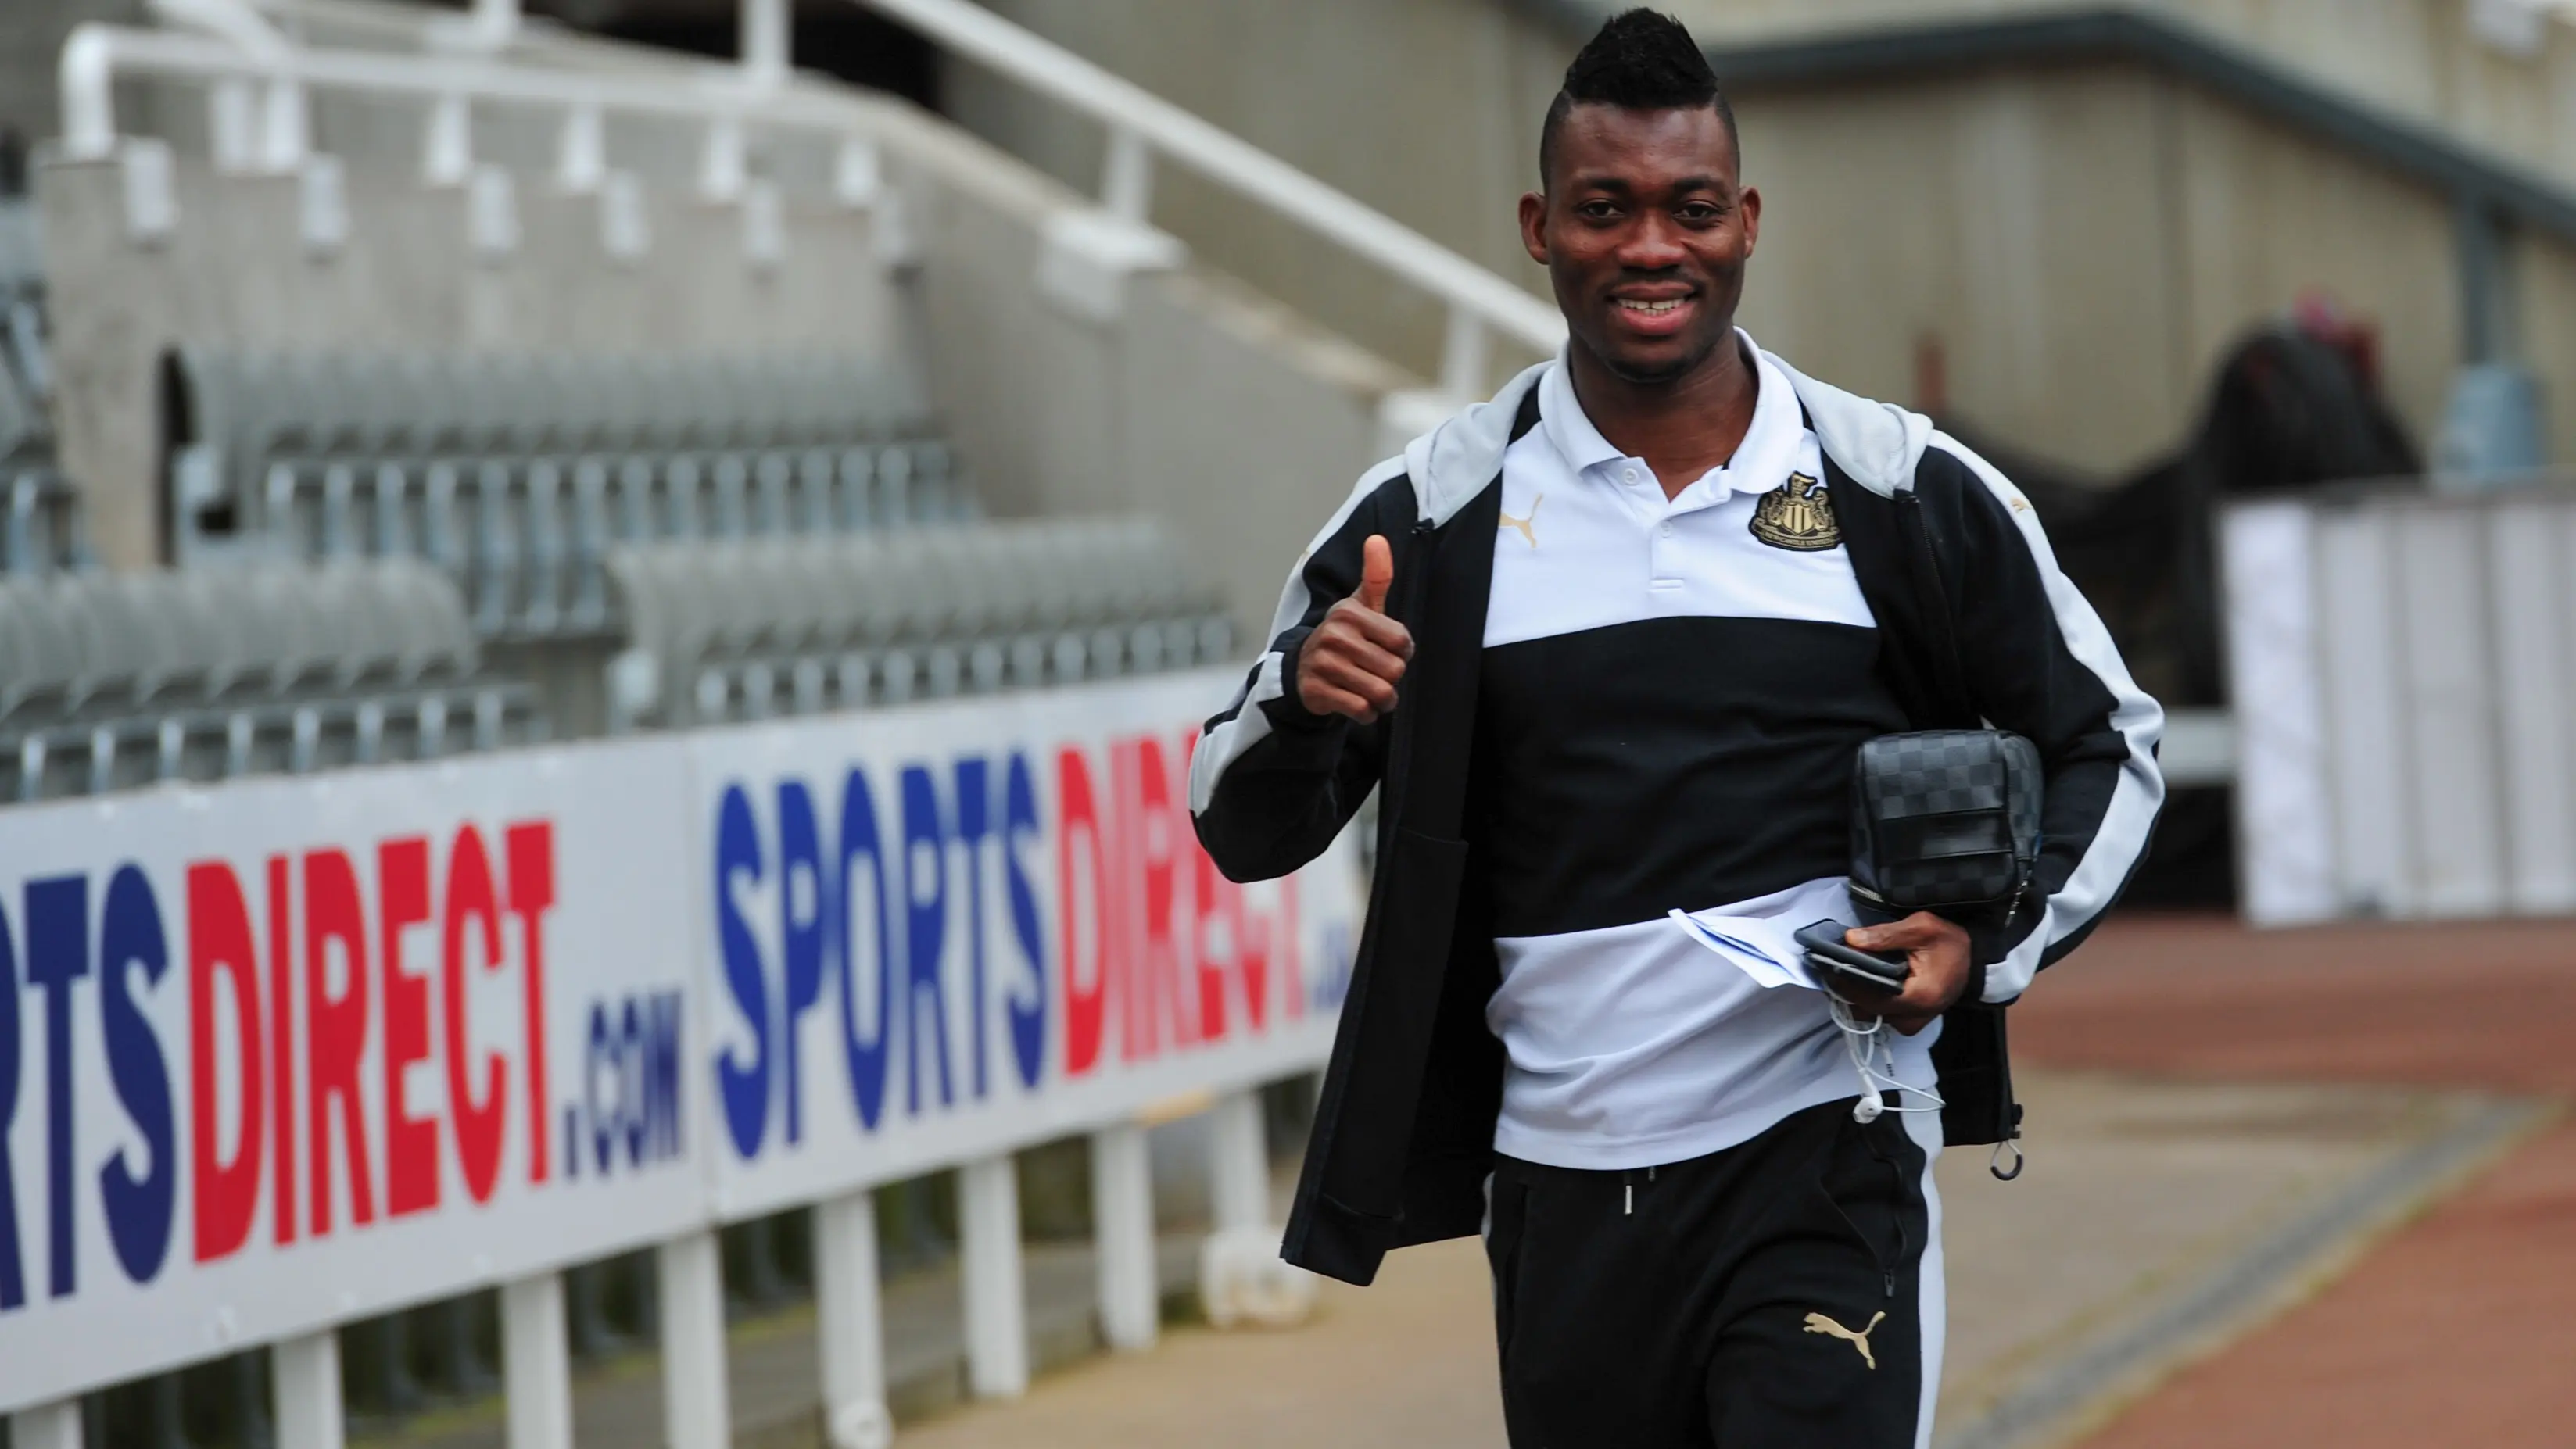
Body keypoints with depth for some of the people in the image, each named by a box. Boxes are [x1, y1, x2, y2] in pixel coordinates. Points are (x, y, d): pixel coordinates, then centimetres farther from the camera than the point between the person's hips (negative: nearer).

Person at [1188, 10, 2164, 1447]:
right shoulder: (1433, 515, 2)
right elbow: (1243, 832, 7)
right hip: (1563, 1192, 2)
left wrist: (1990, 946, -8)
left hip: (1822, 1173, -2)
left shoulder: (1911, 494, 0)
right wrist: (1305, 706, -16)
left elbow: (2106, 745, 10)